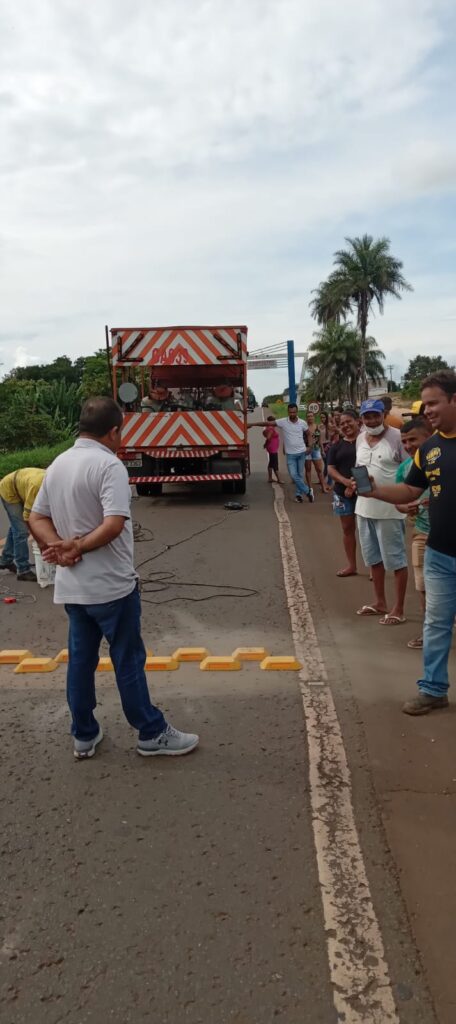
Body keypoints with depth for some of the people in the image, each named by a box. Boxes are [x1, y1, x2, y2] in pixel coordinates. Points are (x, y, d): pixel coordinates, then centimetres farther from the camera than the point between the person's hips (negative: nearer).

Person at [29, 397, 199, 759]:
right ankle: (153, 734, 18)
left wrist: (59, 547, -8)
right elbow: (114, 524, -28)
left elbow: (37, 519, 8)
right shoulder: (109, 464, -17)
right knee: (128, 660, 4)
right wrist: (76, 546, -16)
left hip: (72, 585, 8)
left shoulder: (58, 464, 8)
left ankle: (84, 735, 27)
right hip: (111, 584, -7)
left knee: (80, 659, 15)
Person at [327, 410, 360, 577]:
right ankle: (351, 565, 22)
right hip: (343, 493, 4)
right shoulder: (336, 446, 9)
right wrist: (344, 480, -16)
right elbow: (330, 469, 3)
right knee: (347, 528, 11)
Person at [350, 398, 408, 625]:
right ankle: (380, 602, 33)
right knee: (373, 556, 18)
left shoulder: (397, 436, -12)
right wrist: (354, 485, 8)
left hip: (389, 508, -7)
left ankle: (398, 609, 12)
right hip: (364, 507, 8)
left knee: (395, 559, 1)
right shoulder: (360, 439, 9)